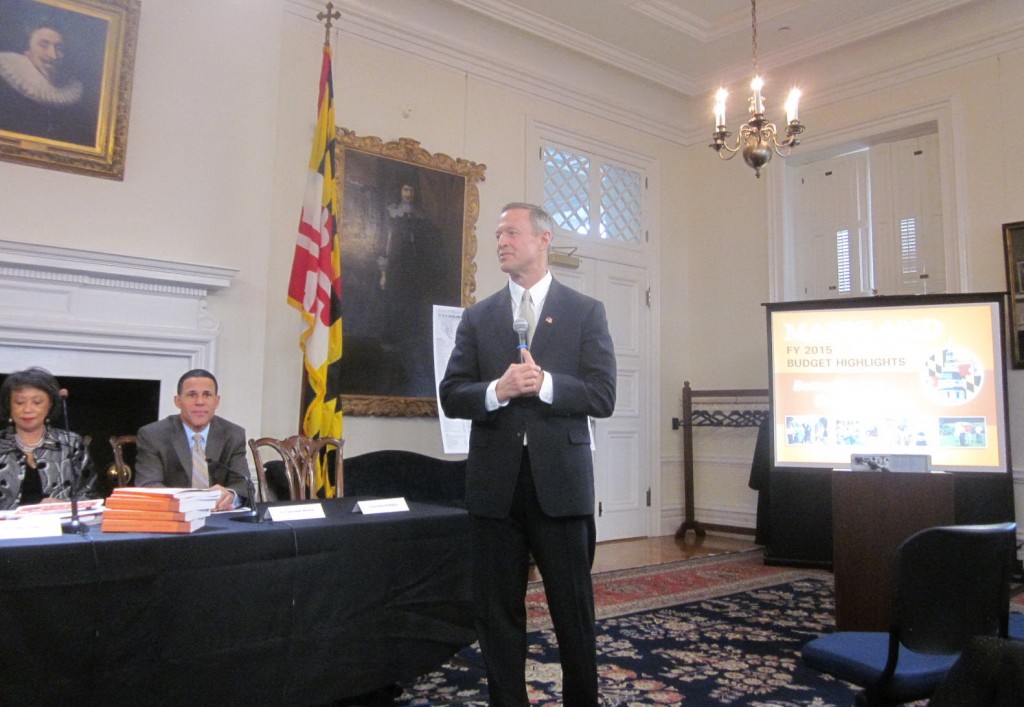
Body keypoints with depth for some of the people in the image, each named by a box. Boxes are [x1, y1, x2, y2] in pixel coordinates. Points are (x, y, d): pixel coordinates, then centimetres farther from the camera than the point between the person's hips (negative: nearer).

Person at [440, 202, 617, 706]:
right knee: (497, 613, 11)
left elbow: (602, 396, -5)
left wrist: (545, 383, -20)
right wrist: (497, 390, -17)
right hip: (494, 482, 2)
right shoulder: (477, 317, 9)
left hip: (560, 480, -2)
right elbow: (451, 396, 3)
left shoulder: (586, 313, 3)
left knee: (574, 611, 9)